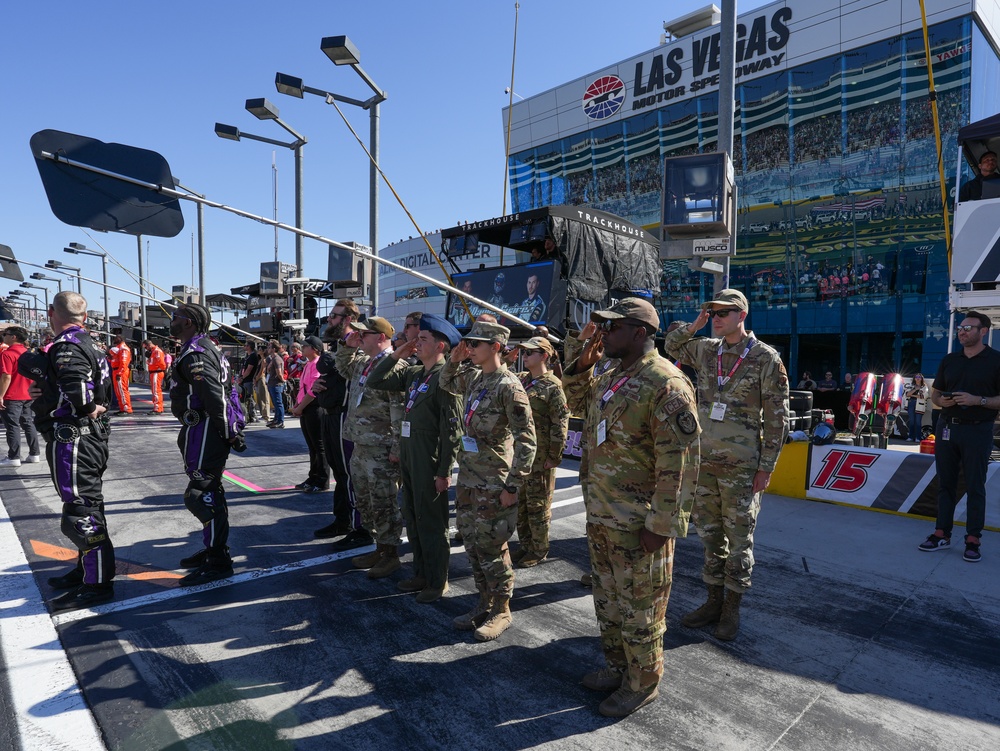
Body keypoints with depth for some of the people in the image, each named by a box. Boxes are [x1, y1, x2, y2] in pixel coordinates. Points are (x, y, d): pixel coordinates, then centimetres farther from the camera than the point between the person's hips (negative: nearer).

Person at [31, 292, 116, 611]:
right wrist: (47, 392, 4)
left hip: (72, 440, -10)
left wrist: (88, 408, -13)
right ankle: (87, 570, 35)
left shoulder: (66, 347, -16)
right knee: (87, 507, 20)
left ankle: (97, 585, 4)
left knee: (80, 513, -4)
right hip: (92, 437, 10)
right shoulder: (89, 345, 13)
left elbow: (76, 388, -33)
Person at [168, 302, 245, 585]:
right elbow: (225, 390, 19)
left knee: (201, 495, -8)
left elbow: (215, 397, -23)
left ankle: (218, 561, -1)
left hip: (203, 432, -11)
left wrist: (231, 432, -19)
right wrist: (232, 429, 19)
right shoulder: (206, 348, 17)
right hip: (204, 429, 11)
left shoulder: (194, 354, -17)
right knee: (209, 491, 19)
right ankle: (213, 549, 32)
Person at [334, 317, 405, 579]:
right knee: (365, 501, 18)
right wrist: (347, 346, 16)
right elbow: (343, 368, 34)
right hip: (360, 446, 10)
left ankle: (391, 553, 15)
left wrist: (397, 448, -21)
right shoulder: (362, 362, 12)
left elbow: (400, 412, -20)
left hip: (381, 450, -10)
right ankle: (380, 547, 32)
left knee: (383, 504, 1)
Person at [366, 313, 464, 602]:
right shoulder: (413, 373, 10)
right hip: (408, 459, 8)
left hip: (430, 465, -8)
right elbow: (375, 382, 16)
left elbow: (452, 430, -19)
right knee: (413, 520, 18)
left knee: (431, 523, 4)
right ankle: (421, 574, 33)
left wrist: (444, 472, -19)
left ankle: (437, 582, 20)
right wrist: (398, 354, 6)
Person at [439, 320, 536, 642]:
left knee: (492, 547, 3)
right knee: (473, 543, 16)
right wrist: (453, 360, 9)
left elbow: (526, 439, -17)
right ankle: (484, 603, 32)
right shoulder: (473, 377, 8)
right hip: (468, 478, 8)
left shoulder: (508, 385, -16)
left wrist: (513, 485, -18)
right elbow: (446, 384, 29)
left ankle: (502, 610, 21)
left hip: (493, 483, -8)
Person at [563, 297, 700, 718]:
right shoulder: (609, 376, 7)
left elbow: (680, 463, -22)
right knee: (607, 599, 23)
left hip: (638, 522, -9)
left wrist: (661, 525, -21)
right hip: (599, 514, 9)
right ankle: (617, 667, 43)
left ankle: (643, 683, 31)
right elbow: (578, 404, 27)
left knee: (638, 607, 9)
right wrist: (582, 365, 9)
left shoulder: (666, 385, -21)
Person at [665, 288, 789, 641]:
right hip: (705, 459, 5)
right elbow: (672, 346, 23)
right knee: (710, 535, 14)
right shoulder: (706, 350, 5)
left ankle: (731, 608, 22)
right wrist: (695, 325, 4)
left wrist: (766, 466, -10)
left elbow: (777, 417, -8)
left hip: (742, 465, -5)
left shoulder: (765, 358, -9)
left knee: (739, 538, 8)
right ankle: (714, 602, 28)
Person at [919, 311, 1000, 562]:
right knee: (945, 483, 9)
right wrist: (941, 401, -5)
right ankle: (942, 534, 17)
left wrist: (978, 400, -21)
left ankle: (973, 540, 9)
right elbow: (934, 393, 15)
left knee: (975, 487, 1)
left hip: (977, 431, -4)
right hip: (946, 427, 5)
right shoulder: (949, 360, 11)